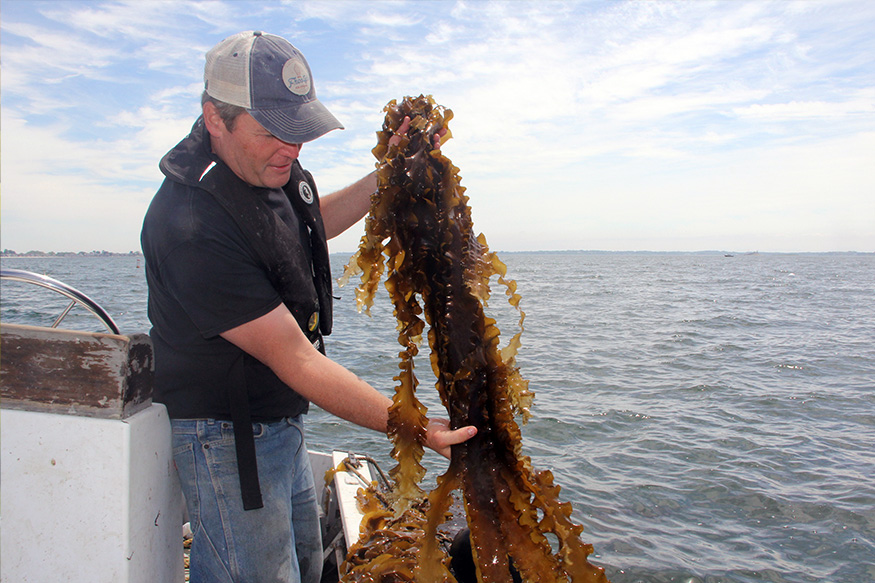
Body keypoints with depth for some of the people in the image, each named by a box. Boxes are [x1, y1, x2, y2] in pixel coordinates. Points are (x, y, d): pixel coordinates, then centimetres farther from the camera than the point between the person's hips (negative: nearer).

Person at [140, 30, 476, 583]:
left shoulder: (270, 166, -2)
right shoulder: (191, 228, -30)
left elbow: (316, 219, 21)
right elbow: (294, 359, -29)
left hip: (284, 422, 9)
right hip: (228, 438, -9)